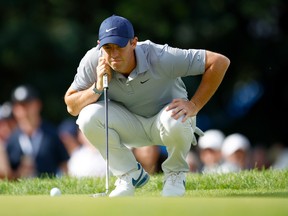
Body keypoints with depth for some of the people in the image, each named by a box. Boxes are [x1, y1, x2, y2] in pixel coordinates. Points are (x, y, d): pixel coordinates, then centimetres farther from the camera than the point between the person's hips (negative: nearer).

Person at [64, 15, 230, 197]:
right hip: (130, 126, 3)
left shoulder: (159, 57, -31)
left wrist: (194, 105, -29)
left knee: (174, 120, -38)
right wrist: (98, 88, -31)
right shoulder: (93, 62, -21)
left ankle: (175, 173, -4)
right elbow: (71, 107, -14)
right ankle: (131, 175, -3)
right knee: (88, 117, -25)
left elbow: (220, 62, -28)